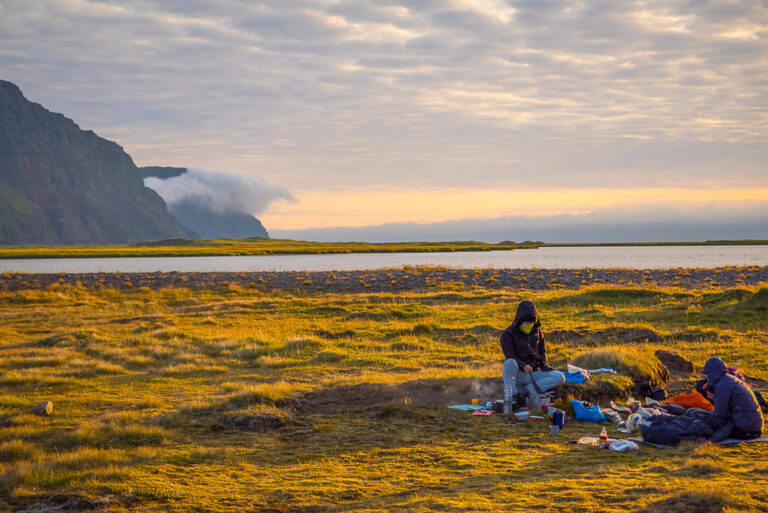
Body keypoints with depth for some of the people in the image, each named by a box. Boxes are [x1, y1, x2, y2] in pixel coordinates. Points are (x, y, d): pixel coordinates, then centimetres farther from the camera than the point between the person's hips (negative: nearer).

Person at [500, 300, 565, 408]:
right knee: (510, 363, -40)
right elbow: (510, 357, -14)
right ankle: (511, 395, -26)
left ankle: (525, 391, -23)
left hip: (532, 373, 5)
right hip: (517, 374, -5)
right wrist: (523, 366, -33)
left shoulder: (536, 331, 11)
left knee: (560, 377, -19)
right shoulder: (508, 334, -6)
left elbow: (542, 350, 22)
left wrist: (543, 365, 2)